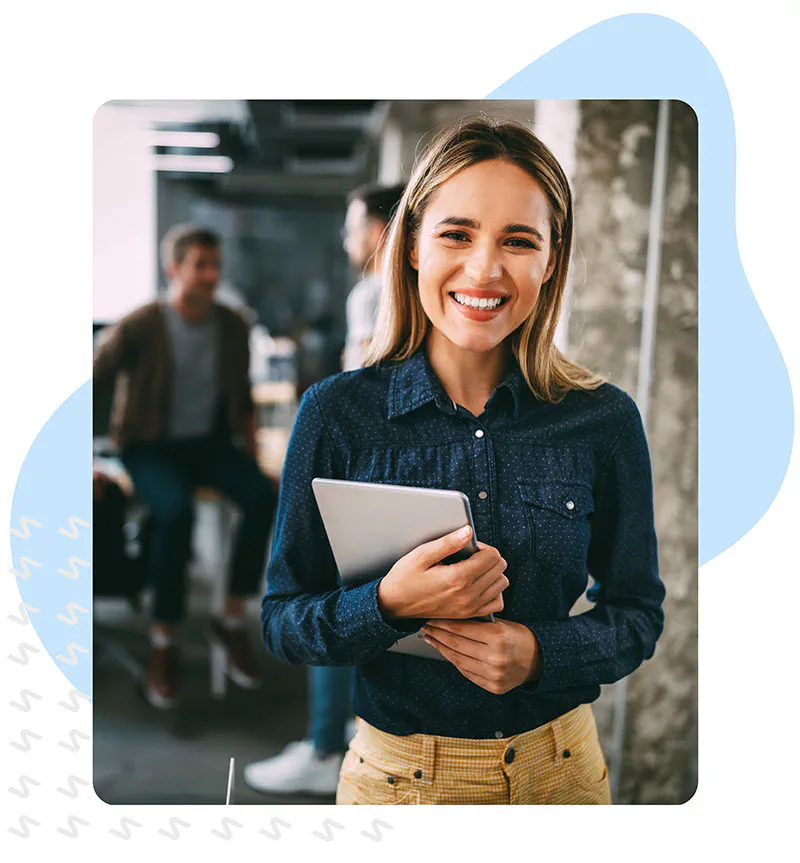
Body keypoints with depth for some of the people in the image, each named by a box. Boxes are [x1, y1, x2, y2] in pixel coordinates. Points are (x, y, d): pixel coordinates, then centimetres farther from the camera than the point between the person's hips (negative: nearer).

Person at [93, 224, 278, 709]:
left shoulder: (232, 327, 3)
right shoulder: (140, 328, -10)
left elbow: (243, 397, 16)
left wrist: (251, 451, 5)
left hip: (210, 442, 4)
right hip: (151, 447, -3)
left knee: (264, 495, -26)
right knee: (176, 511, -34)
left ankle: (232, 621, -11)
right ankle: (164, 642, -15)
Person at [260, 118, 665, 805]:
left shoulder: (605, 419, -10)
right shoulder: (338, 412, -12)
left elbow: (637, 613, -1)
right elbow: (282, 620, -8)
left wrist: (542, 651, -20)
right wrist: (389, 605, -27)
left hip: (561, 767, 2)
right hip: (396, 771, -1)